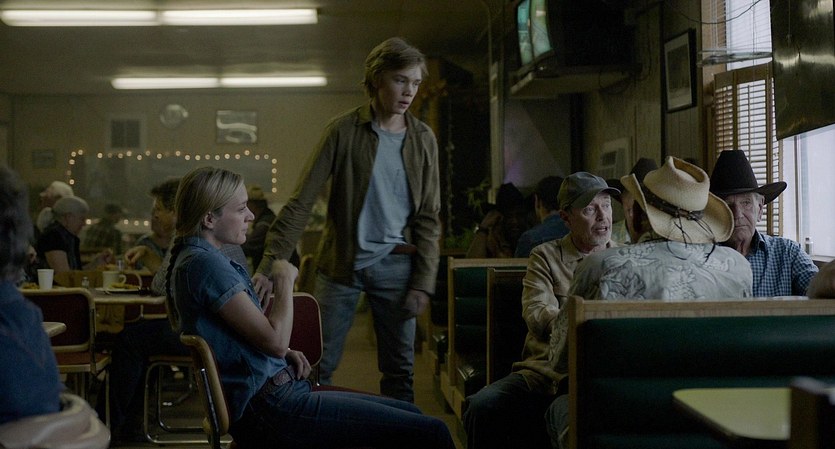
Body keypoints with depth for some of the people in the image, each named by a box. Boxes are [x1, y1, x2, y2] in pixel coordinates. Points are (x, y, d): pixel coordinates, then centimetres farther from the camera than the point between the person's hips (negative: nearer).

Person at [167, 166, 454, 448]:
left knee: (410, 414, 14)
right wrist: (285, 279, -9)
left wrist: (285, 351, 5)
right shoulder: (205, 264, -18)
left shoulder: (192, 259, 14)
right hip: (269, 408, -11)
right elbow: (276, 341, -22)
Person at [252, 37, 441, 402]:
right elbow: (301, 201, -9)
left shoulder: (423, 139, 3)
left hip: (395, 265, 2)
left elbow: (429, 217, 5)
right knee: (318, 366, 0)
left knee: (400, 372, 8)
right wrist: (271, 263, -19)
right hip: (341, 263, -2)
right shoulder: (344, 131, -6)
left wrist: (423, 282, -3)